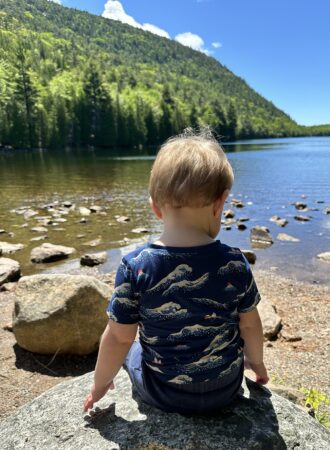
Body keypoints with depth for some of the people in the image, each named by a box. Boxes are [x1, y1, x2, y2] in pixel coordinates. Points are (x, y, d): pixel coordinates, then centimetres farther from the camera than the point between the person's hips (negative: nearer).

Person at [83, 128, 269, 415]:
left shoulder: (135, 267, -24)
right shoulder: (235, 264, -18)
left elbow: (118, 337, -15)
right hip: (226, 390, 2)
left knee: (130, 349, 28)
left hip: (164, 395, -1)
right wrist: (256, 362, 18)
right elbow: (250, 324, -3)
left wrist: (100, 384, 5)